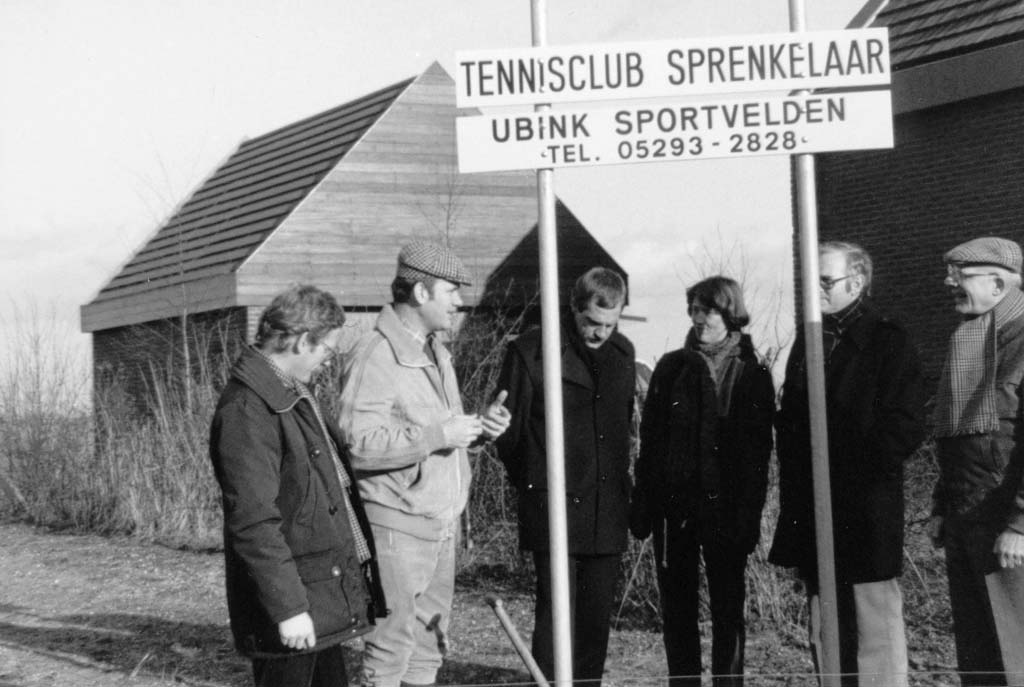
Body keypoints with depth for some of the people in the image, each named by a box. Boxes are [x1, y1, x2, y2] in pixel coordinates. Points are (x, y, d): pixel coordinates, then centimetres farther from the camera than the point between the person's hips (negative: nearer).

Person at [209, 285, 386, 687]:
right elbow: (254, 522, -23)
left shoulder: (294, 395, 14)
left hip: (324, 595, 10)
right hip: (292, 603, -10)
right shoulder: (246, 410, -19)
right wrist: (287, 607, -22)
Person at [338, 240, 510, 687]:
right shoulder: (374, 357, -16)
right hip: (398, 527, -9)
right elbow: (360, 443, -25)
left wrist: (480, 427, 6)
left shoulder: (436, 353, 16)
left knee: (430, 635, 15)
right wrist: (438, 435, -24)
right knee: (393, 640, -4)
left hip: (442, 525, 9)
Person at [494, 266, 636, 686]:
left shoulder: (622, 353, 9)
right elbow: (508, 427, -1)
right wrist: (532, 484, 7)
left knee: (598, 615, 9)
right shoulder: (531, 352, -9)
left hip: (608, 508, 5)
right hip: (554, 505, -5)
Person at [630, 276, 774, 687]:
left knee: (728, 609, 1)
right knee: (678, 609, 7)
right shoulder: (671, 368, 6)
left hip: (726, 510, -2)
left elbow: (758, 453, 0)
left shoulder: (753, 376, 2)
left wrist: (749, 514, -8)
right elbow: (649, 441, 5)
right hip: (674, 506, 2)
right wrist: (643, 505, -1)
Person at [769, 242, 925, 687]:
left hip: (866, 512, -6)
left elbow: (904, 428, -8)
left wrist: (855, 475, -12)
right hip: (811, 513, 6)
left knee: (875, 622, -5)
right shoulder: (808, 344, 16)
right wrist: (794, 478, 6)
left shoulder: (889, 343, -3)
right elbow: (787, 421, 19)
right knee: (824, 631, 10)